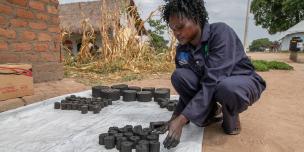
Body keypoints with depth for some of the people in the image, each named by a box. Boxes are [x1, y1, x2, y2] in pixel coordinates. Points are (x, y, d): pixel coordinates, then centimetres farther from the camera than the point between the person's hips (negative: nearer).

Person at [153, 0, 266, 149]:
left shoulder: (220, 32, -26)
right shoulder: (182, 50, -8)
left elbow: (213, 81, -35)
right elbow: (185, 86, -3)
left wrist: (181, 120, -38)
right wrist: (175, 117, -14)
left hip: (244, 82, -4)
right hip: (213, 85, 5)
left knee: (227, 87, -40)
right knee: (178, 76, -21)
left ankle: (231, 118, -5)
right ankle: (210, 113, 1)